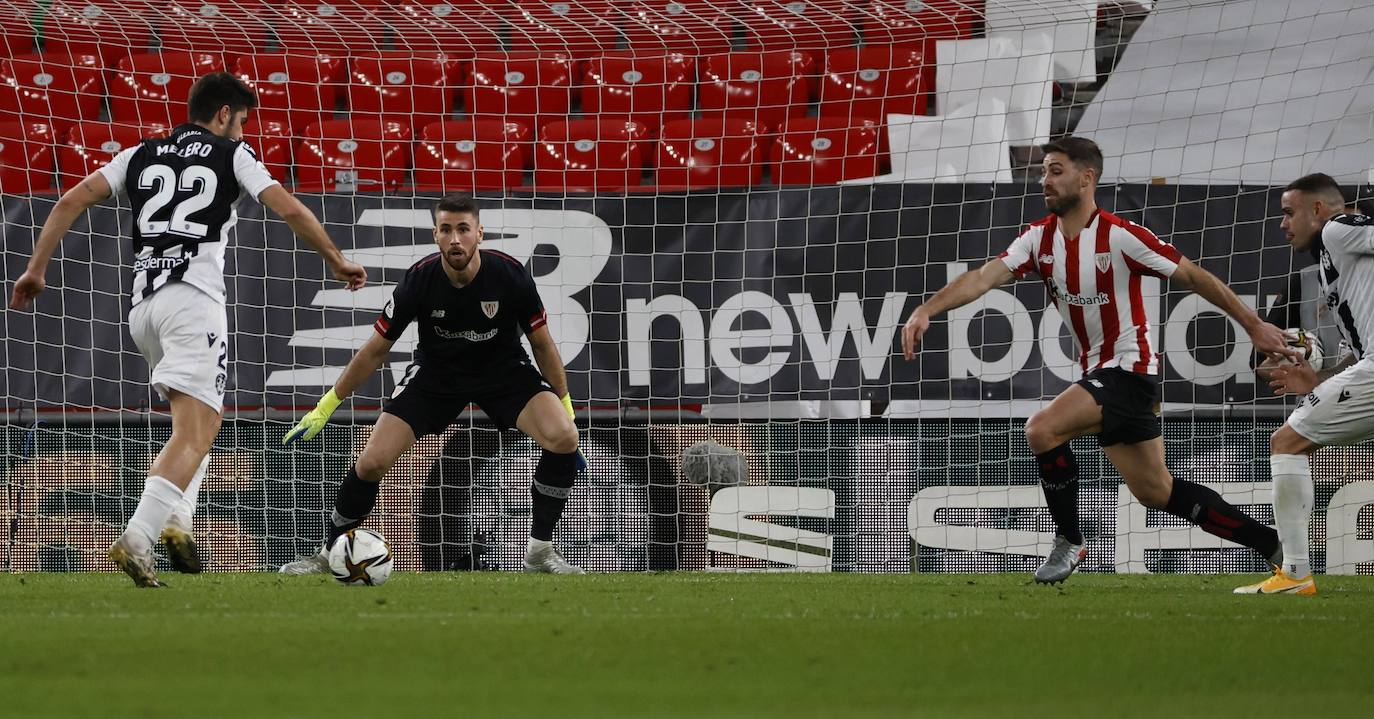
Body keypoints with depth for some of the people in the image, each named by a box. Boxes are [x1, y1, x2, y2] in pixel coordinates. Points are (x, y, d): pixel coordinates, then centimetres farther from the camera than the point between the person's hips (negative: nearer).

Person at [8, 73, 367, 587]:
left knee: (197, 419, 24)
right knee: (195, 433, -13)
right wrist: (336, 261, 14)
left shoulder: (141, 155, 19)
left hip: (143, 307, 6)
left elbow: (71, 203, 10)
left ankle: (177, 519, 4)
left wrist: (36, 269, 11)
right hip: (195, 299, -6)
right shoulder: (232, 155, 9)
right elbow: (290, 210, 1)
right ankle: (137, 538, -31)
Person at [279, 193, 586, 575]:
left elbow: (542, 344, -6)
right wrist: (325, 408, -6)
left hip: (503, 368, 0)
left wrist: (565, 406, -5)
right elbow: (376, 350, -9)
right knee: (372, 462, -14)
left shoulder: (509, 275, -23)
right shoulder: (420, 280, -23)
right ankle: (329, 554, 10)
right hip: (435, 373, 0)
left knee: (564, 438, -25)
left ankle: (540, 550, -7)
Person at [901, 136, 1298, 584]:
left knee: (1043, 429, -23)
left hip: (1130, 367, -8)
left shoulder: (1120, 237, -16)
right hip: (1097, 370, 8)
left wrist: (1253, 325, -6)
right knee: (1155, 492, 11)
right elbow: (984, 277, -8)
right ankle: (1272, 545, 20)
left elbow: (1194, 277, -9)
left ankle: (1069, 542, -5)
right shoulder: (1039, 239, 3)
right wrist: (928, 309, -24)